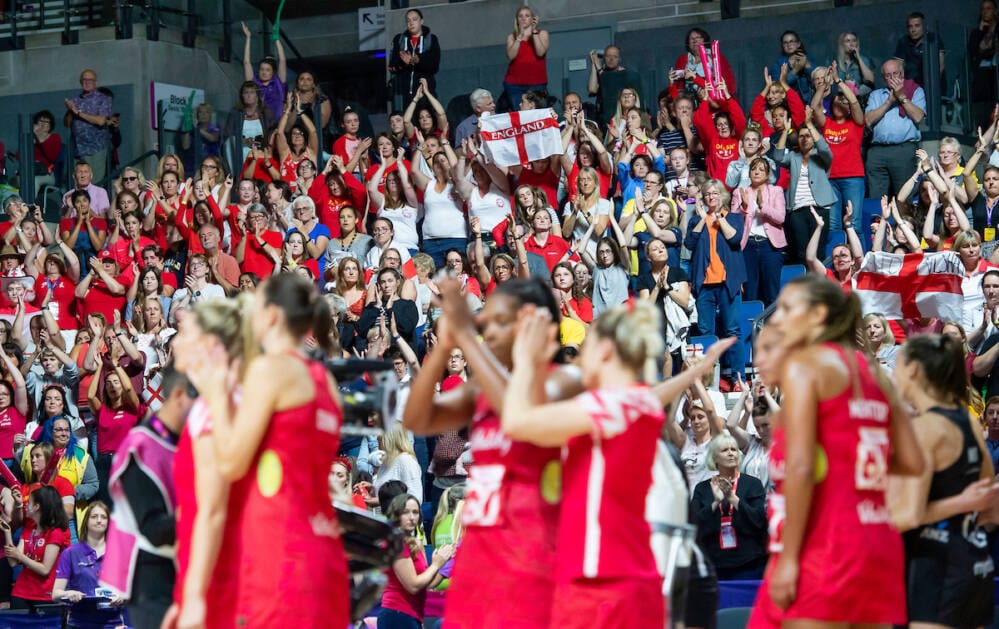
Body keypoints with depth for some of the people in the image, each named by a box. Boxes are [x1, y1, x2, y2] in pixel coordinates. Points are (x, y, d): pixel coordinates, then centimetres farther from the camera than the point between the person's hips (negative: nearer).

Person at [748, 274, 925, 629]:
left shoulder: (803, 364, -4)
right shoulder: (871, 372, 15)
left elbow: (800, 467, -14)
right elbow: (912, 463, 12)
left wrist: (788, 558, -14)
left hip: (825, 545, -7)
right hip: (879, 543, 7)